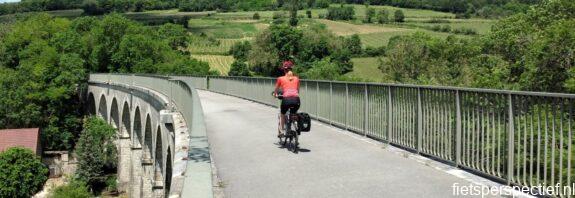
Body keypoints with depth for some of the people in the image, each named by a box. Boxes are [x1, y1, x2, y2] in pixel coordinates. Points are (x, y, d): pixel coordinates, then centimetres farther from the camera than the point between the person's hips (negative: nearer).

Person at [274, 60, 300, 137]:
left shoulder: (280, 79, 15)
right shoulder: (296, 78, 21)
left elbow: (275, 91, 27)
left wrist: (275, 95, 48)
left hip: (286, 99, -2)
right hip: (296, 99, 2)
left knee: (282, 114, 27)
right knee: (294, 114, 30)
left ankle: (280, 131, 16)